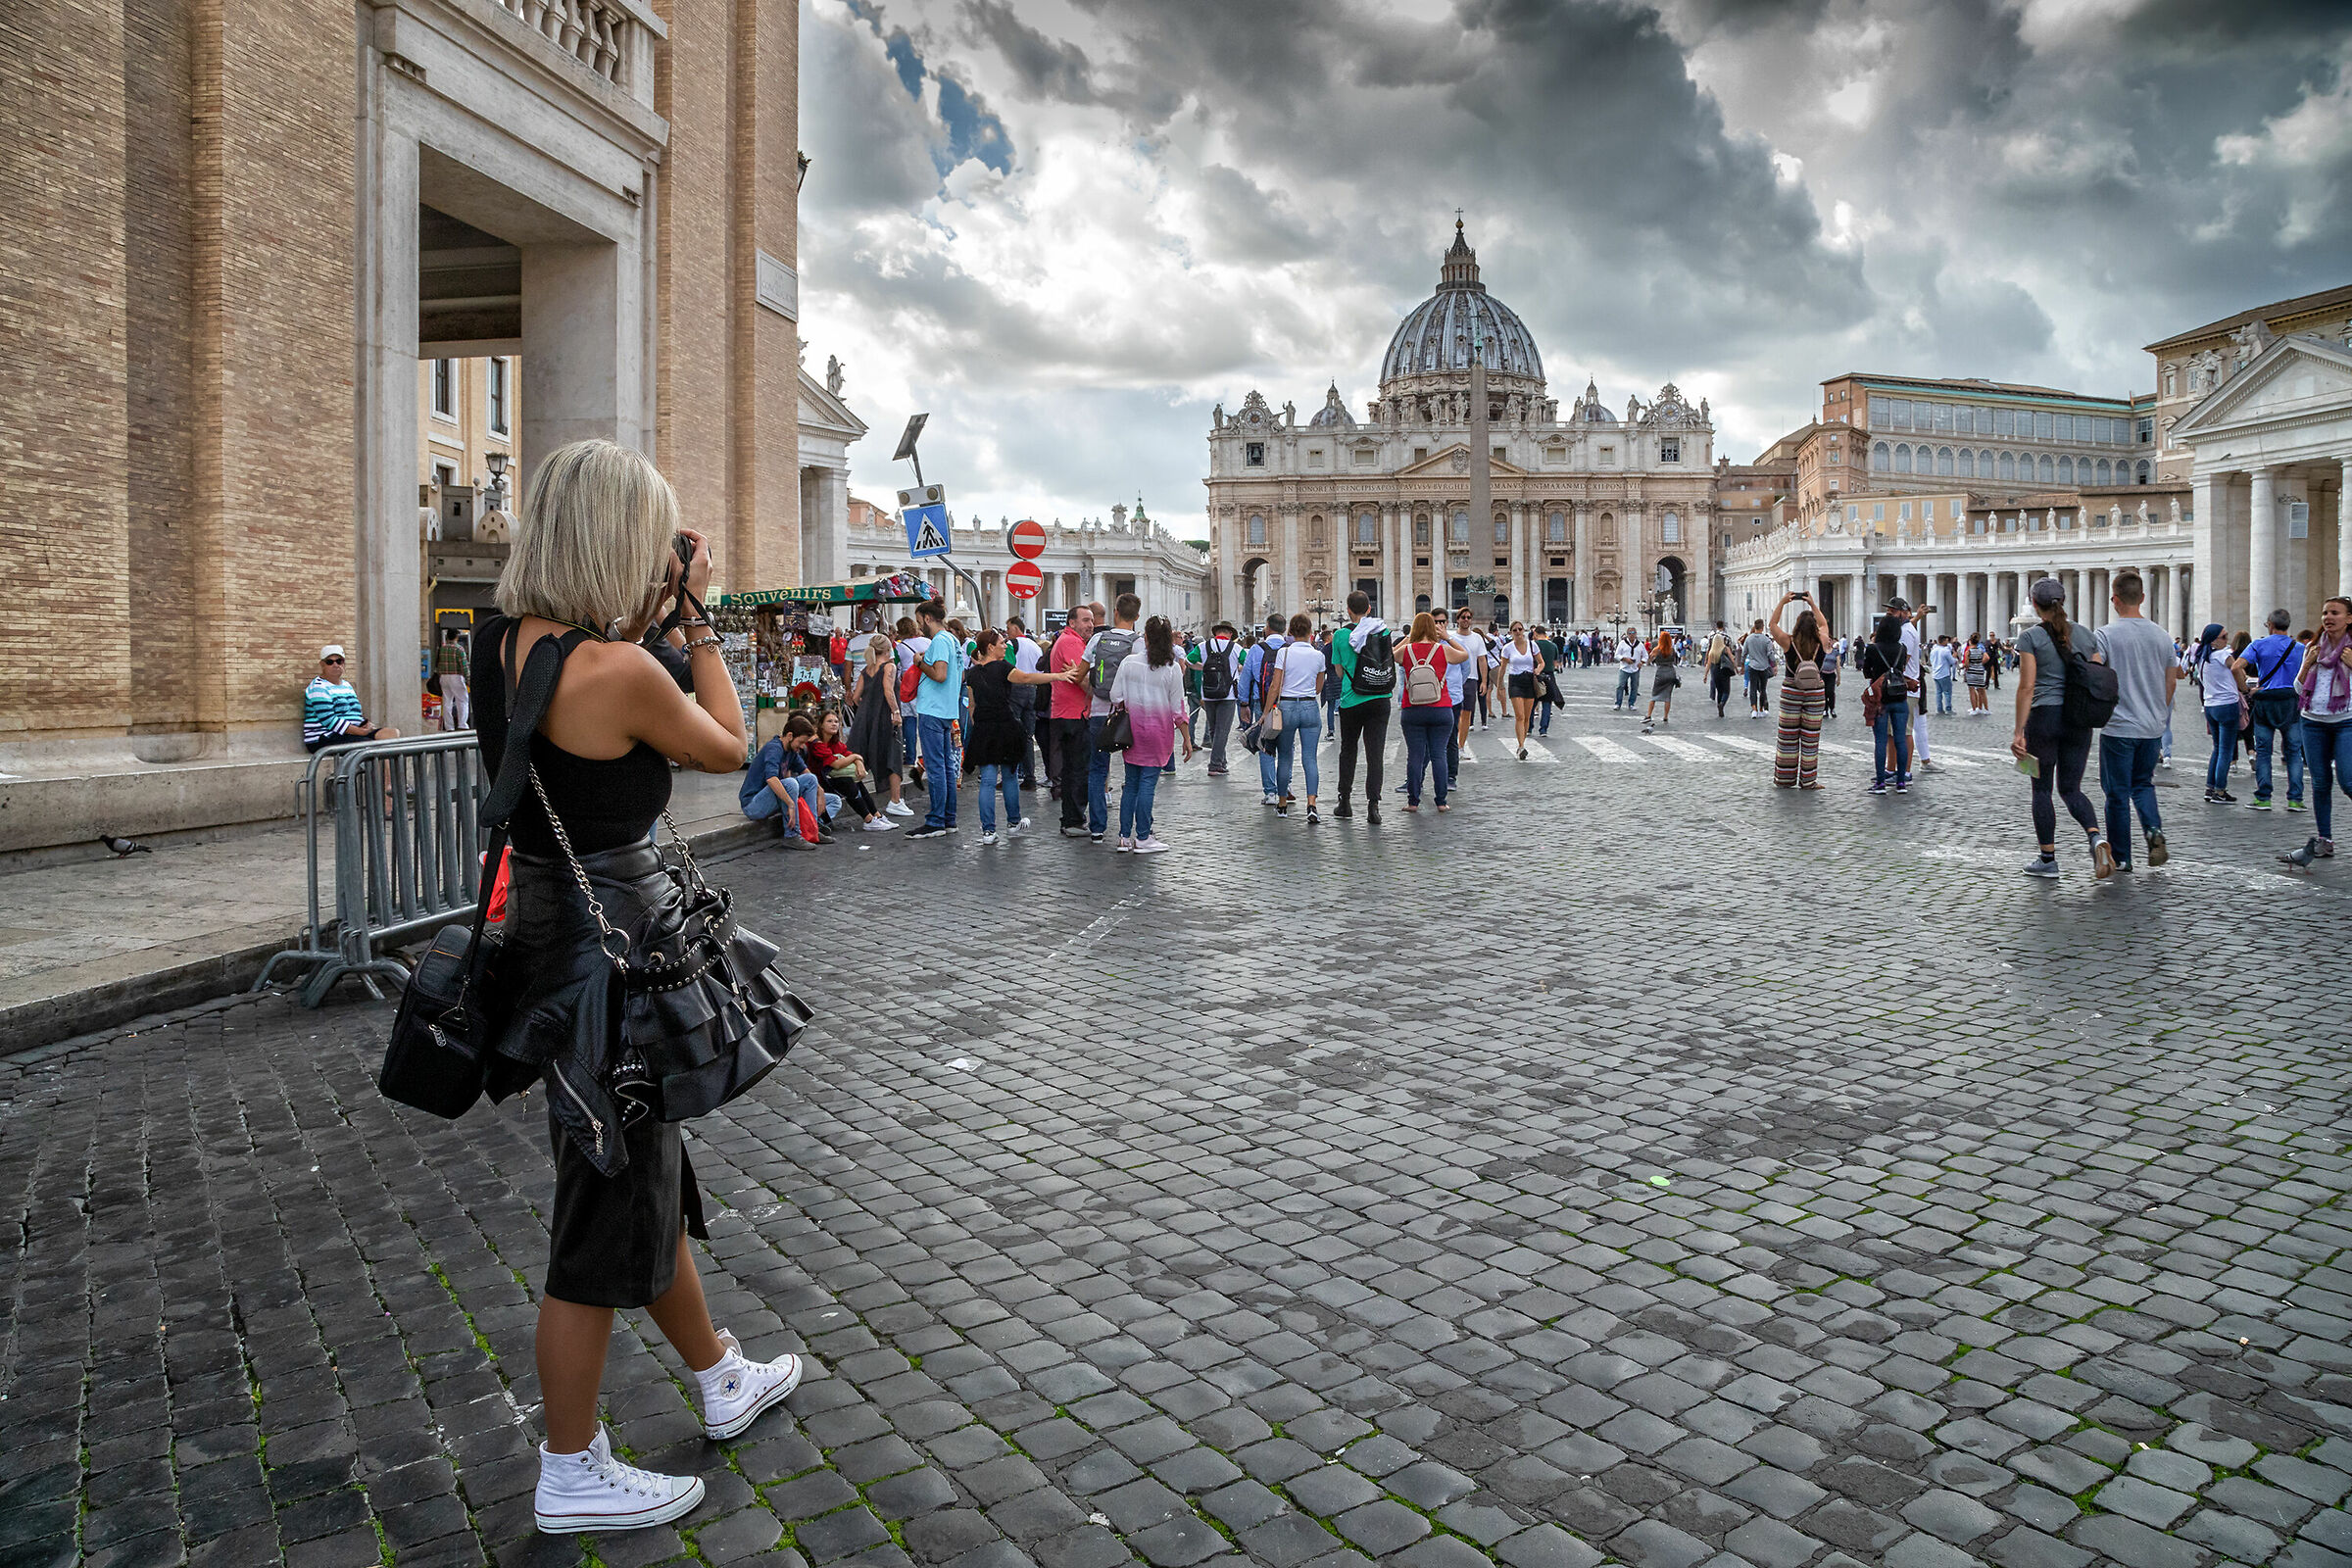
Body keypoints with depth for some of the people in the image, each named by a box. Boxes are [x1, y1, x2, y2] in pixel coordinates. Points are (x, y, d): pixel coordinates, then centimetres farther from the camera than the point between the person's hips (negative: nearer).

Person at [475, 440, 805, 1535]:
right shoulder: (623, 671, -24)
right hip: (612, 943, -9)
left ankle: (721, 1380, 43)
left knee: (648, 1174, 23)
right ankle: (571, 1477, 27)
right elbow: (728, 747, -7)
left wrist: (647, 618, 10)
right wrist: (694, 618, -1)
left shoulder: (501, 642, 1)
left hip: (546, 927, 9)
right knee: (610, 1209, 8)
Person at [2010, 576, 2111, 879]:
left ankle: (2048, 859, 12)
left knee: (2042, 789, 8)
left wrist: (2018, 732, -10)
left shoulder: (2029, 637, -7)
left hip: (2044, 717, -4)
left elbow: (2027, 686, -12)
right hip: (2079, 718, 4)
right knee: (2071, 789, 12)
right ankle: (2096, 837, -14)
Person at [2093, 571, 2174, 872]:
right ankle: (2154, 830, -4)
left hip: (2118, 726, -5)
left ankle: (2121, 858, 9)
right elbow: (2171, 682, 12)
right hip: (2152, 728, 5)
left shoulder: (2106, 634, -10)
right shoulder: (2161, 635, 6)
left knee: (2118, 793, 3)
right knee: (2143, 784, 21)